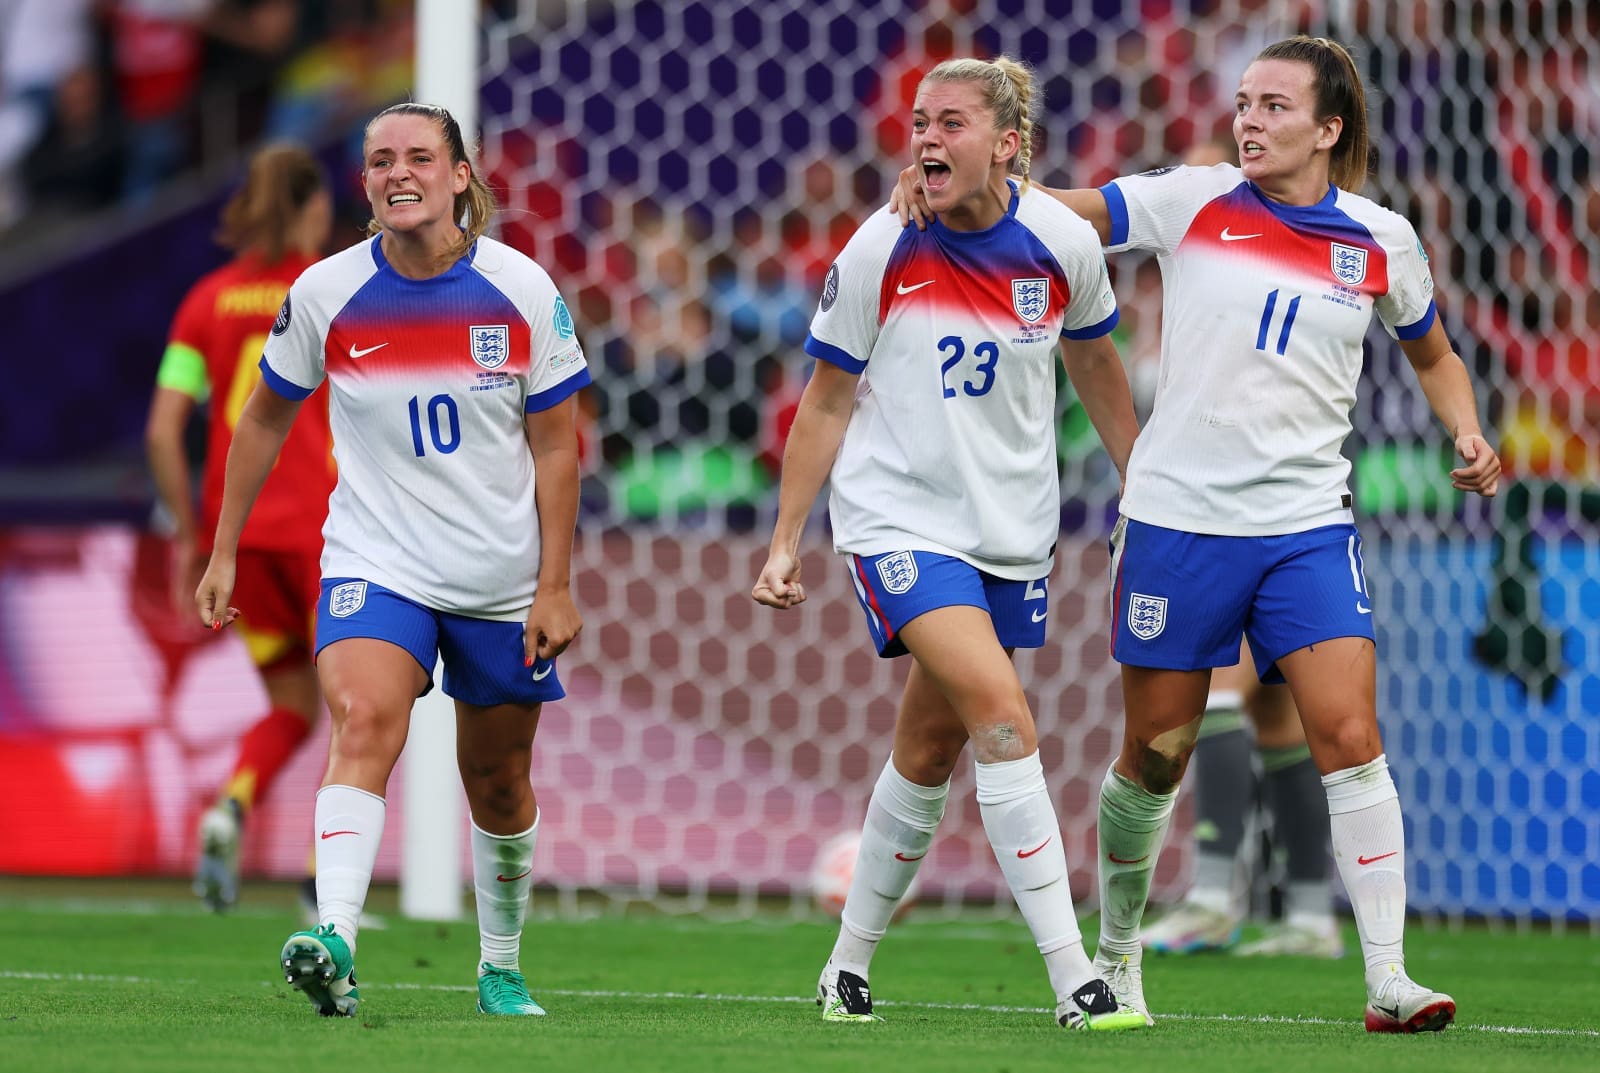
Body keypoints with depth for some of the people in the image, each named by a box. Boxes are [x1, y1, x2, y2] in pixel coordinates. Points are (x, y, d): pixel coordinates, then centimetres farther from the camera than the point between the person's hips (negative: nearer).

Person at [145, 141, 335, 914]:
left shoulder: (207, 300, 6)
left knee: (293, 709, 16)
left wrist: (188, 533, 9)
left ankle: (230, 810, -13)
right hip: (323, 527, -4)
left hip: (236, 526, 4)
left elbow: (162, 432, 2)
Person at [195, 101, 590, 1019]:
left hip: (502, 580, 1)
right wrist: (224, 553, 10)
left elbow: (556, 445, -1)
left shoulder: (523, 291, -7)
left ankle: (502, 968, 33)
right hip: (374, 563, -1)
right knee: (365, 721, -26)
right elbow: (266, 420, 9)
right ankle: (334, 944, -41)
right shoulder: (326, 294, -6)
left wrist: (555, 585, -5)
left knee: (499, 782, 12)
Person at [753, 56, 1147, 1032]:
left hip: (1012, 530, 3)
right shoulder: (880, 251, -11)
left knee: (929, 755, 10)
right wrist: (786, 542, 0)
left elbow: (1095, 366, 13)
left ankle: (850, 963, 28)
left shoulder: (1063, 244, -7)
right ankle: (1073, 979, -22)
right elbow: (826, 404, 0)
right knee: (1003, 719, -21)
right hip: (900, 520, -3)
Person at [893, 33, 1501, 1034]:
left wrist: (1468, 434, 2)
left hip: (1308, 526, 0)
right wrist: (946, 185, -17)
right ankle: (1117, 956, 28)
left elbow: (1434, 354, 20)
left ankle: (1389, 980, -11)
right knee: (1154, 757, 7)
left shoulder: (1382, 240, 4)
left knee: (1351, 738, -13)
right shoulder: (1192, 201, -1)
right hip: (1178, 518, 0)